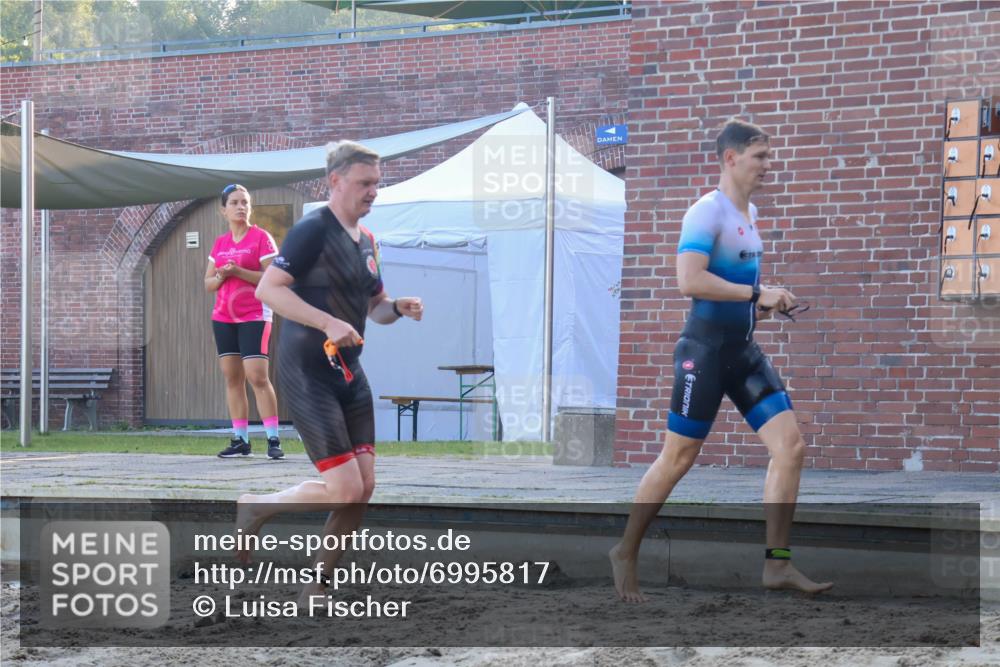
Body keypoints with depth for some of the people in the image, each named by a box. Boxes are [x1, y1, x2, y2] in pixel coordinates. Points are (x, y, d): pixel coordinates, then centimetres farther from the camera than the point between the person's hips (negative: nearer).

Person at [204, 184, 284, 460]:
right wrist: (221, 275, -8)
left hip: (254, 316, -6)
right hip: (223, 317, 6)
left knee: (257, 376, -14)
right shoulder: (220, 243, 13)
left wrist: (238, 271, -19)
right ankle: (240, 441, 7)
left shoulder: (261, 238, -3)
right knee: (232, 378, 4)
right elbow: (208, 283, 14)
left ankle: (273, 440, -12)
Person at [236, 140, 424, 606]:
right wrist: (329, 323, -27)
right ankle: (254, 508, 12)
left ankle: (316, 590, 16)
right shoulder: (314, 230, -13)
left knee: (364, 486, 3)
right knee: (345, 490, -12)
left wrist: (397, 308, 2)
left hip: (349, 374, 9)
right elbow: (268, 289, -21)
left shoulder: (365, 240, 13)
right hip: (308, 374, -9)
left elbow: (374, 305, 25)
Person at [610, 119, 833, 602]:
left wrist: (762, 303, 12)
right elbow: (689, 280, -26)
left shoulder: (748, 214, 15)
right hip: (705, 349, -8)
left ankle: (777, 564, 0)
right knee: (677, 459, -2)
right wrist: (757, 295, -23)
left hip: (743, 350, 8)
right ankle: (626, 554, 15)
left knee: (791, 445, -3)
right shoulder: (707, 212, -13)